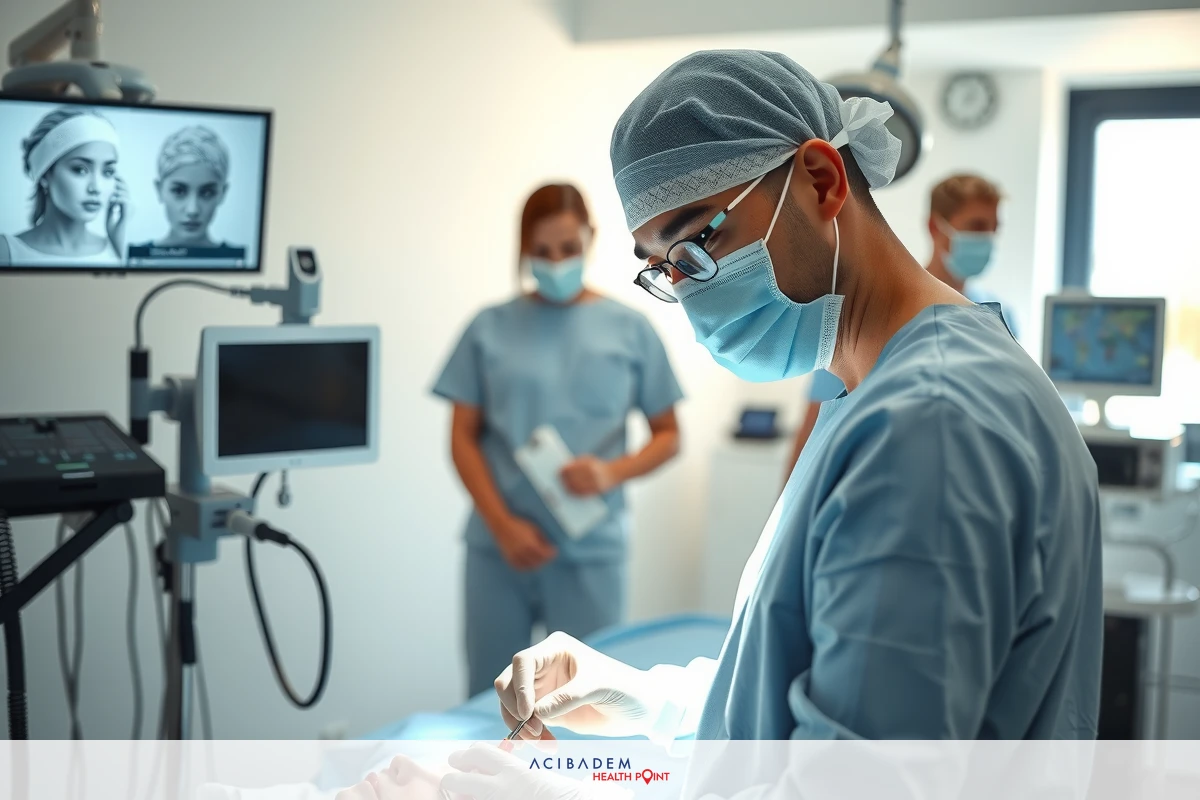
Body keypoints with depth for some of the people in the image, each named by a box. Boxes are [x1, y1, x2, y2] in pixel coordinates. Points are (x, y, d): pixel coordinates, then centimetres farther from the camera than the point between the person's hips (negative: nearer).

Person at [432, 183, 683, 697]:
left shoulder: (629, 331, 3)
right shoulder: (491, 328, 2)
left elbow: (667, 436, 7)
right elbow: (463, 438, 3)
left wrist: (613, 472, -13)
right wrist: (503, 525, -9)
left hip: (591, 550, 0)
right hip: (500, 546, 1)